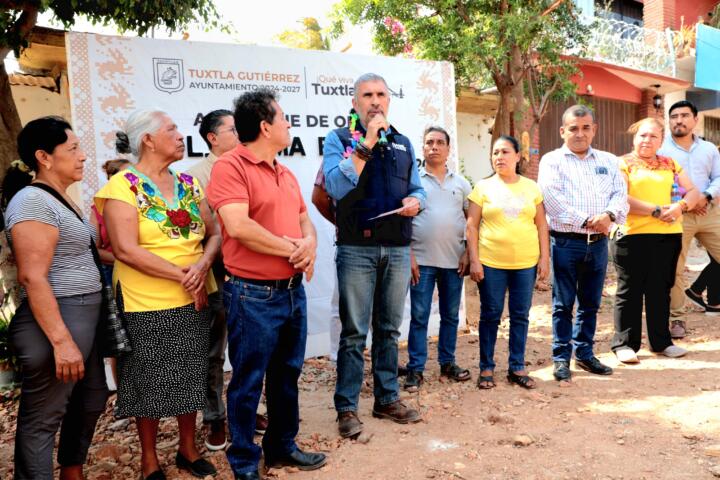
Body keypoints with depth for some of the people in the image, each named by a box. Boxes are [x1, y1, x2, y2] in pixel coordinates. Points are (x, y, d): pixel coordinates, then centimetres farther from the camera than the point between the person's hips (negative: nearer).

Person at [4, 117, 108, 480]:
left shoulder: (60, 198, 14)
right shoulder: (33, 201, -16)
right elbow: (32, 278, -22)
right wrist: (61, 340, -25)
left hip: (83, 317, 10)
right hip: (55, 321, -10)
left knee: (91, 401, 20)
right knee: (42, 418, 2)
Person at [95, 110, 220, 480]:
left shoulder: (189, 183, 7)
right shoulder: (123, 186, -10)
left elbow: (214, 234, 5)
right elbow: (126, 249, -19)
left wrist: (203, 265, -15)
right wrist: (182, 275, -18)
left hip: (194, 300, 5)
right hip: (147, 306, -5)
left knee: (190, 378, 15)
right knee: (150, 383, 10)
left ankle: (188, 449, 35)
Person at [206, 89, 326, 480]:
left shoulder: (286, 174, 13)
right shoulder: (230, 166, -13)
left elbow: (304, 219, 17)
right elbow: (238, 227, -25)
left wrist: (310, 243, -7)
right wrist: (292, 249, -15)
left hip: (293, 290, 8)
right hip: (253, 295, -8)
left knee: (287, 375, 18)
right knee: (249, 383, 6)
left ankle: (282, 447, 36)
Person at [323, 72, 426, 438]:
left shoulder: (403, 143, 14)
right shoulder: (339, 139, 0)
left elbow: (417, 188, 19)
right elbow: (338, 187, -17)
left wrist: (415, 201, -5)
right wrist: (367, 143, -18)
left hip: (398, 248, 5)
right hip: (357, 248, -4)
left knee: (389, 329, 13)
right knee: (354, 332, 1)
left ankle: (387, 399, 27)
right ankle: (346, 407, 14)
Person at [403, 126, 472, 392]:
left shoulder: (460, 182, 10)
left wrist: (468, 252, 2)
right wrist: (408, 255, -9)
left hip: (454, 261, 3)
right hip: (421, 260, -3)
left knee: (451, 315, 12)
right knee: (419, 316, 1)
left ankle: (447, 362, 26)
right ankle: (415, 369, 10)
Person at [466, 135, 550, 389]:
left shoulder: (531, 187, 9)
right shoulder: (483, 187, 2)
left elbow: (541, 225, 10)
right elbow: (472, 226, -1)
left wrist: (545, 258, 3)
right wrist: (474, 260, -7)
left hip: (526, 263, 2)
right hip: (491, 263, -2)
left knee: (520, 316, 8)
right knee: (490, 315, 5)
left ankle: (517, 367, 21)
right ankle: (487, 368, 17)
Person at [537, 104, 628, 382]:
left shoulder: (608, 161, 16)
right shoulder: (552, 161, 1)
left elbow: (620, 195, 7)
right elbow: (552, 199, -12)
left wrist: (609, 214, -15)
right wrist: (586, 220, -14)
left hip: (598, 243, 5)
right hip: (566, 242, -4)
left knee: (591, 303, 13)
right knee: (563, 304, 2)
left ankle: (584, 354, 26)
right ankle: (561, 357, 12)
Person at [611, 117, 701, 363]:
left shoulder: (670, 164, 17)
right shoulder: (623, 163, 1)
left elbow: (693, 192, 14)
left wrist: (680, 206, -8)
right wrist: (656, 211, -14)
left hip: (668, 235, 5)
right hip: (632, 235, -5)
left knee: (660, 289, 12)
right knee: (630, 291, 2)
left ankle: (661, 341, 23)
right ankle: (624, 343, 11)